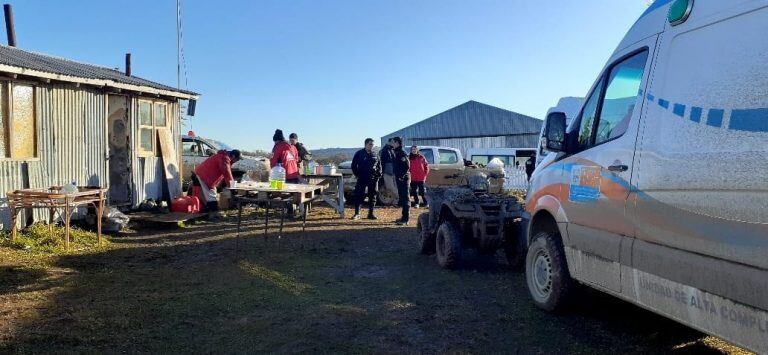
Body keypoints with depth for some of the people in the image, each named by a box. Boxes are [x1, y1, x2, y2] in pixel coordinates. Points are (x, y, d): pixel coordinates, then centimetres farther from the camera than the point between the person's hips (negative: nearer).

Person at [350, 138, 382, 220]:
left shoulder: (375, 155, 10)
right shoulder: (359, 153, 1)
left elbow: (379, 165, 17)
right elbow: (354, 165, 4)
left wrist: (378, 174, 3)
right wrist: (357, 174, -4)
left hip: (373, 179, 3)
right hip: (362, 179, -3)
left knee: (372, 196, 6)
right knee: (359, 195, -6)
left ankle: (371, 213, 15)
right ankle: (357, 213, -1)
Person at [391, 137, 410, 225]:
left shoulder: (402, 153, -14)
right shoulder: (397, 152, 15)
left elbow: (407, 166, -21)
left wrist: (402, 176, -19)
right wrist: (397, 176, 15)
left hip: (403, 178, -10)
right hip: (399, 178, 10)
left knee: (405, 198, -8)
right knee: (401, 197, 15)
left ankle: (405, 219, -6)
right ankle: (404, 217, 24)